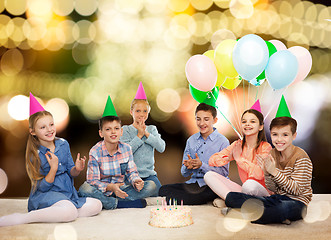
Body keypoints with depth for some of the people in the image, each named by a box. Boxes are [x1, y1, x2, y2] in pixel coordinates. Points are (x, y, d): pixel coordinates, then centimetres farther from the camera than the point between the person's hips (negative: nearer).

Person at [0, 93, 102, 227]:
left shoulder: (63, 144, 4)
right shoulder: (35, 155, -10)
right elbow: (42, 187, -10)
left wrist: (77, 169, -10)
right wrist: (53, 169, -23)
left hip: (68, 194, 7)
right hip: (45, 196, -7)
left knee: (96, 205, -12)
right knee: (70, 212, -35)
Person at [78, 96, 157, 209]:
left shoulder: (126, 148, 0)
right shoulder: (95, 152, -12)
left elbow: (131, 172, 5)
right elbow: (93, 181, -15)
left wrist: (135, 181, -20)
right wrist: (111, 187, -33)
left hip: (122, 190, 4)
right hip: (103, 192, -4)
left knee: (151, 186, -15)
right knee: (84, 189, -35)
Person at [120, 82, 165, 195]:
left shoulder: (152, 129, 12)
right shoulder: (125, 130, 3)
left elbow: (161, 147, -4)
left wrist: (146, 133, -10)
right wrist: (139, 135, -12)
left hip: (149, 173, 3)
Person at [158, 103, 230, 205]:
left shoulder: (222, 141, -1)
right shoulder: (191, 140, 13)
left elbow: (224, 172, -8)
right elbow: (184, 173, 14)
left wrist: (202, 165, -19)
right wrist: (187, 167, -10)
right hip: (193, 183, 4)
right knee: (163, 190, -21)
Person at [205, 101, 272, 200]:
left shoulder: (265, 147, -8)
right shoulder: (237, 145, 7)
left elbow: (260, 174, -24)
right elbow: (212, 160, 2)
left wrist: (239, 158, -14)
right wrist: (227, 158, -19)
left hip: (262, 192, -5)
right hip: (245, 191, 6)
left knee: (250, 184, -40)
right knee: (209, 175, -9)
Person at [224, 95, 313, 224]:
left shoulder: (301, 157, -11)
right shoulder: (272, 154, 6)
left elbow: (297, 190, -16)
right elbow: (273, 189, 5)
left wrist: (274, 172, -24)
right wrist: (266, 172, -15)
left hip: (296, 201, -6)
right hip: (277, 198, 6)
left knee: (286, 208, -45)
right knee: (231, 197, -9)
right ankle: (276, 215, -19)